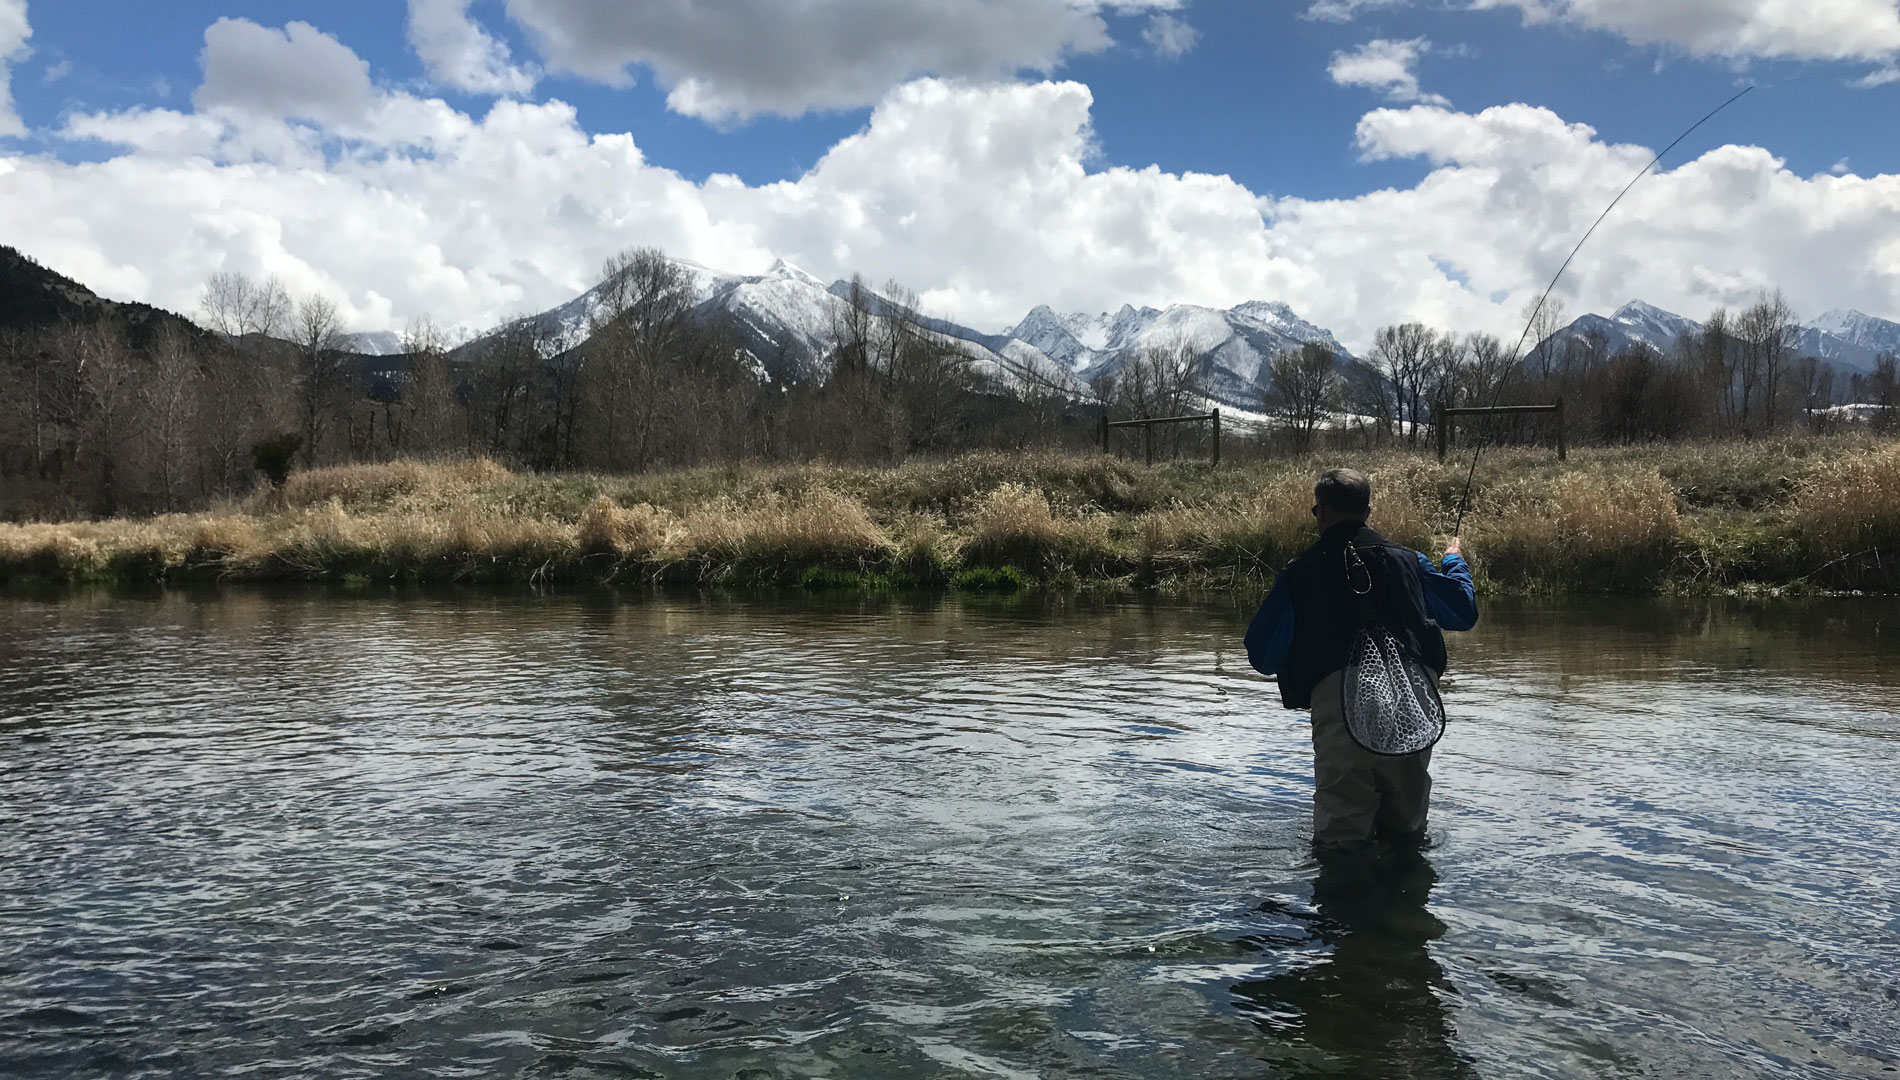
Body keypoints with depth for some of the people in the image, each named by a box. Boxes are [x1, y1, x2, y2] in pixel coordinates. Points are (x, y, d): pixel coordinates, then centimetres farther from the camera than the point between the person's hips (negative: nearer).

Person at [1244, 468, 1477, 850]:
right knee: (1406, 831, 19)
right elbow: (1464, 612, 26)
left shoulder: (1300, 574, 9)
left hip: (1340, 700, -3)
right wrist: (1455, 563, 45)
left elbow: (1262, 657, 10)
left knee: (1341, 838, 1)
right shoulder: (1407, 560, 16)